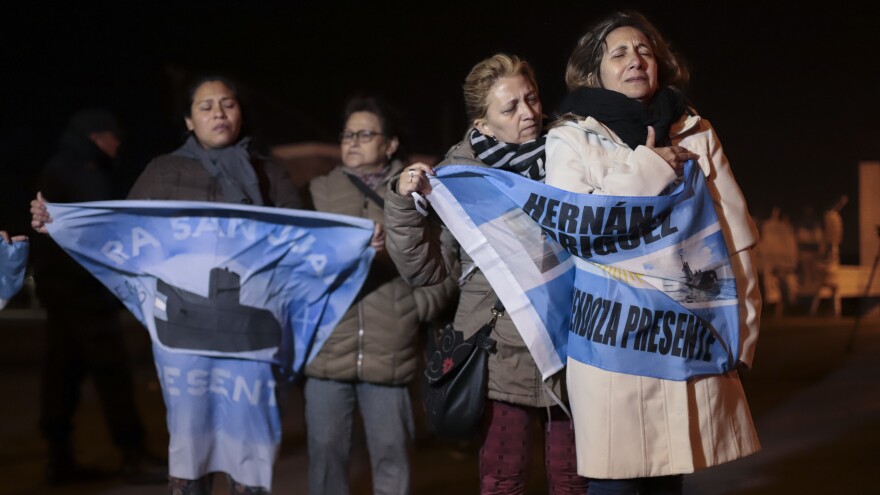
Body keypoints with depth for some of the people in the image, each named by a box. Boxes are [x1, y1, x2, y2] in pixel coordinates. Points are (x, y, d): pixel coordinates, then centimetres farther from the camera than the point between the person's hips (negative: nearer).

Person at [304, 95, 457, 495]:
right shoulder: (322, 191, 12)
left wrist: (417, 306, -7)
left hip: (388, 352, -1)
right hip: (327, 350, 1)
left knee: (391, 452, 3)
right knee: (326, 450, 5)